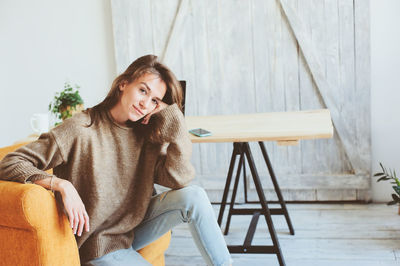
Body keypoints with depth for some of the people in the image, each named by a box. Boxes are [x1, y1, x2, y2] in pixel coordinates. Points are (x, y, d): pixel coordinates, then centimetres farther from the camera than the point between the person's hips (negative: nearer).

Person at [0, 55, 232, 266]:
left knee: (193, 196, -18)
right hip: (98, 246, -5)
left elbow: (179, 178, -15)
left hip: (134, 227, 5)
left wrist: (172, 115, -15)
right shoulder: (81, 129, -16)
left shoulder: (146, 135, -1)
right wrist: (62, 185, -32)